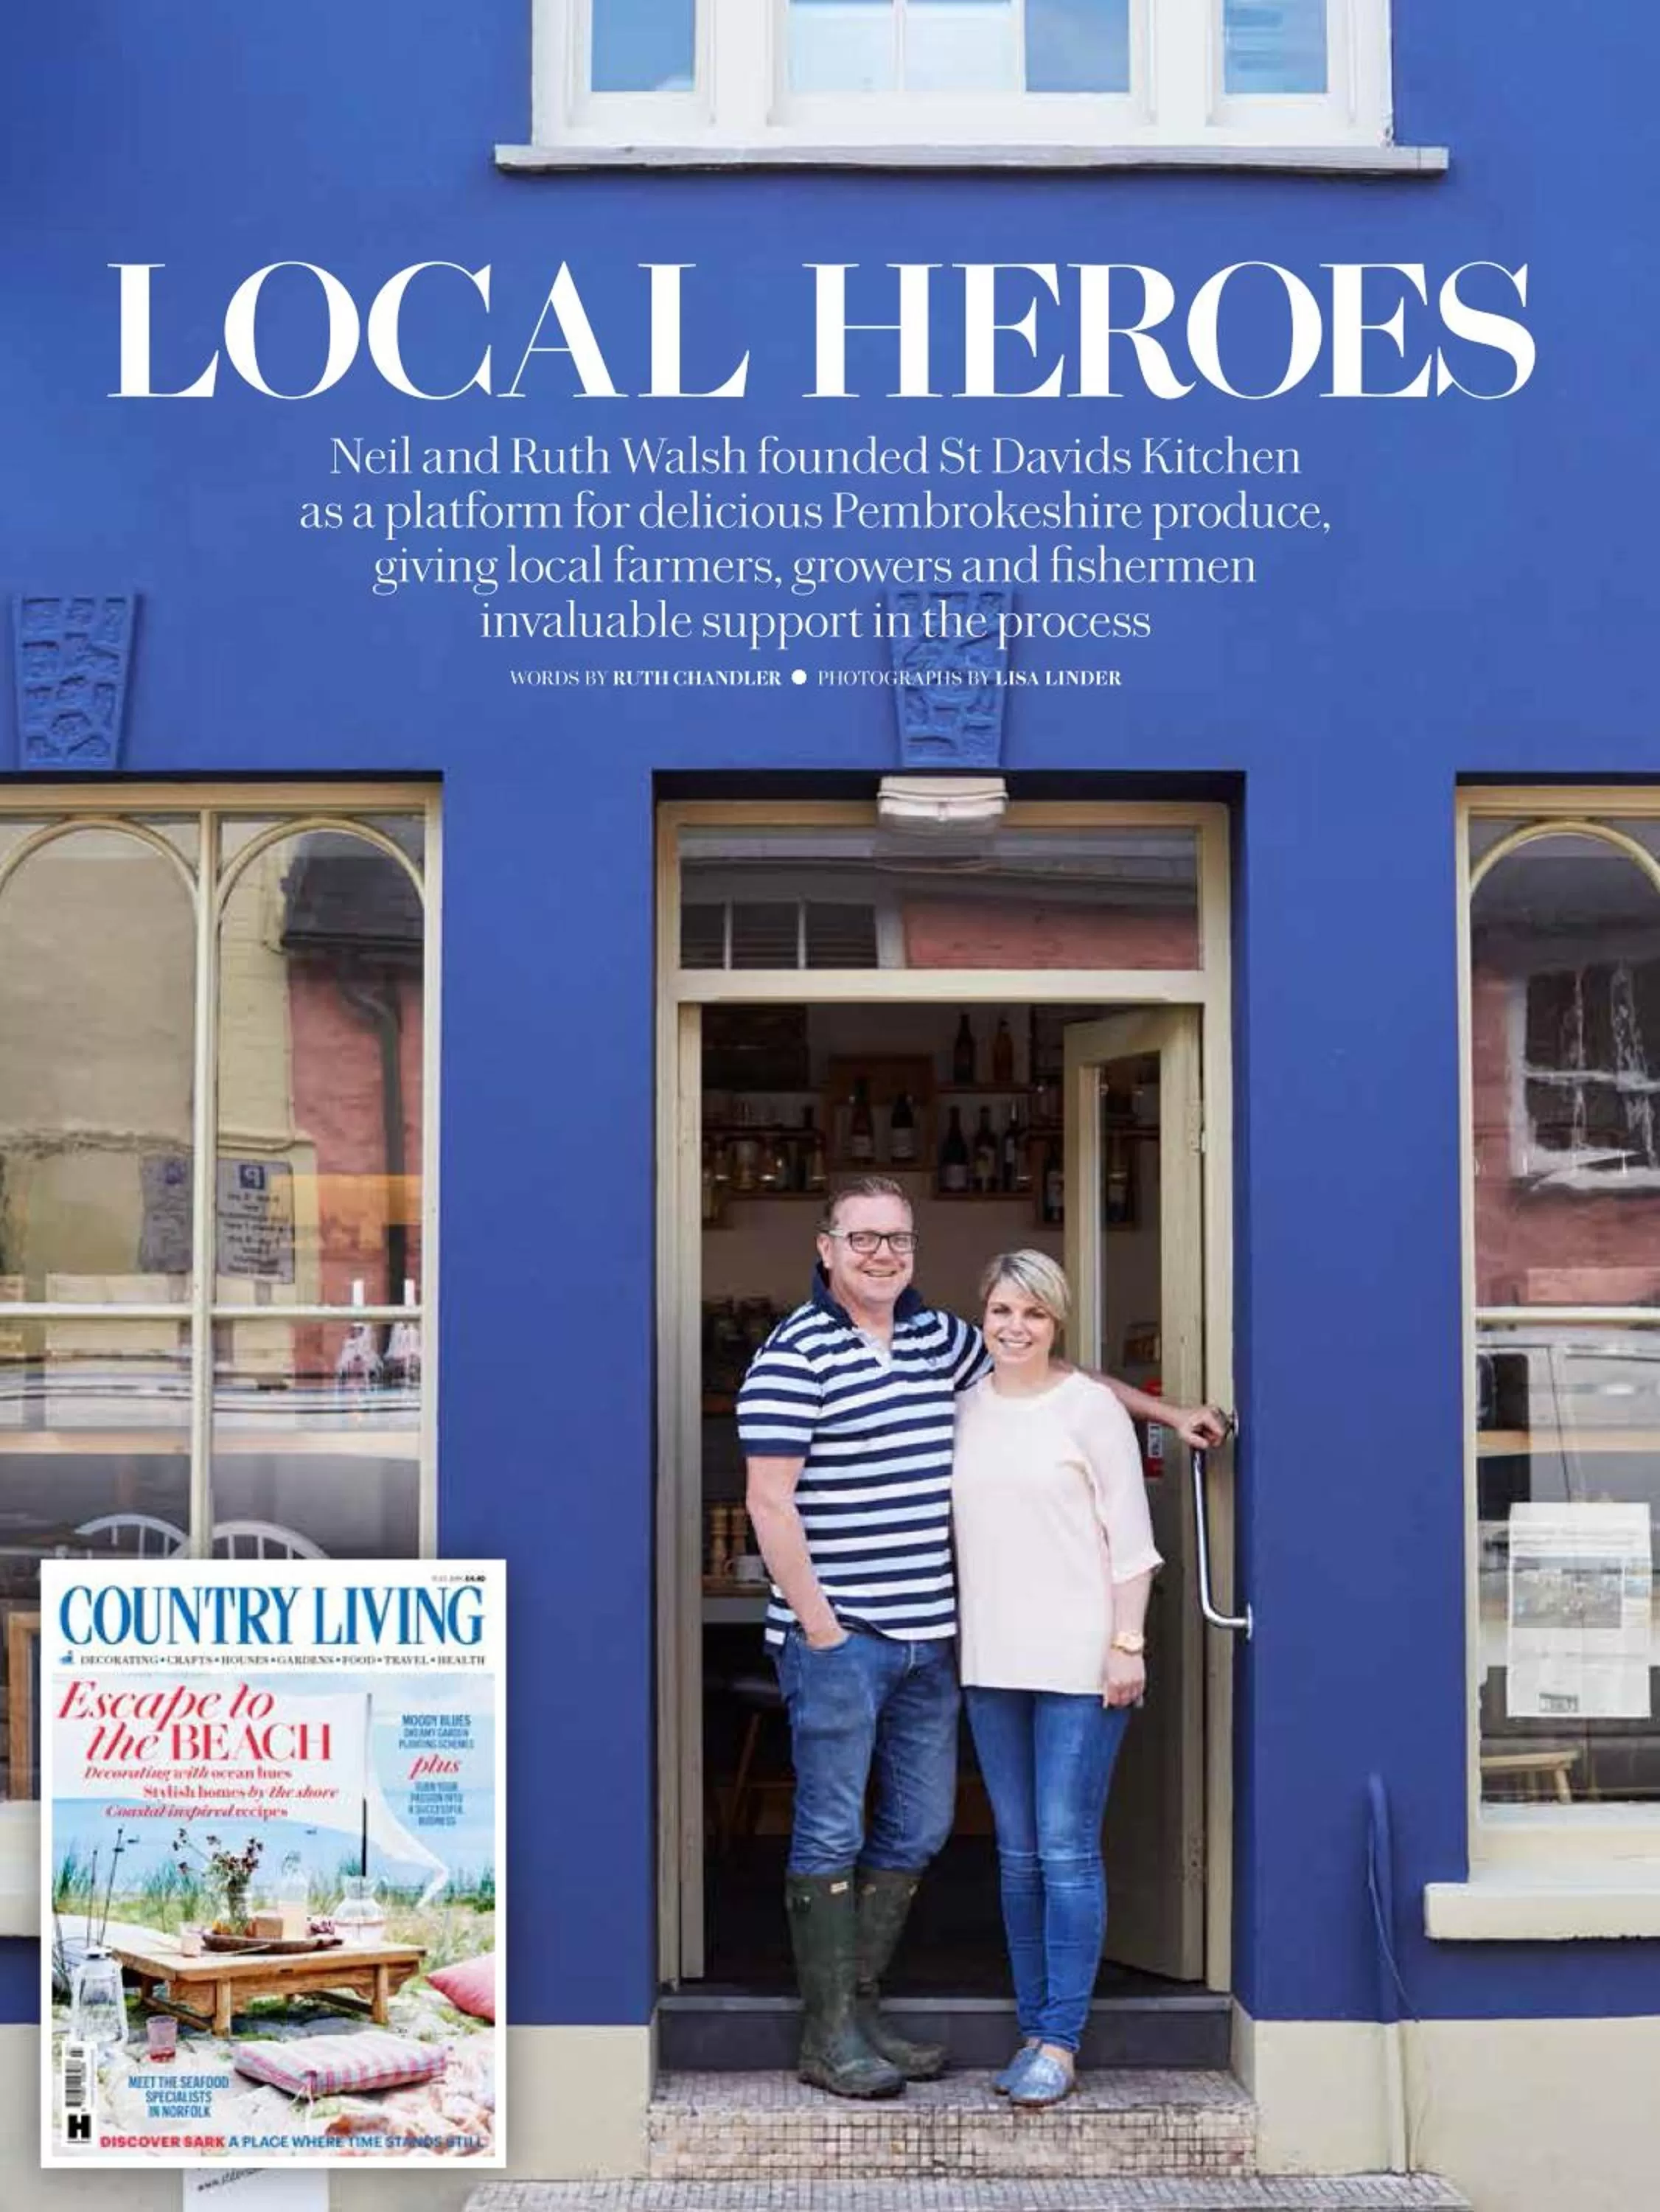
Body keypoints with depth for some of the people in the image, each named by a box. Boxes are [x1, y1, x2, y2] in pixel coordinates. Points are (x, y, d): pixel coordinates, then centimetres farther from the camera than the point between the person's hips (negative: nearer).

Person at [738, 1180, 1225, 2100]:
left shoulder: (939, 1337, 12)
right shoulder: (794, 1354, -9)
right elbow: (769, 1501, -12)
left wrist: (1169, 1413, 24)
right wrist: (815, 1623, -14)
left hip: (927, 1637, 7)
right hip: (838, 1638, -7)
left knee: (916, 1832, 12)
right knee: (831, 1836, -1)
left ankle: (859, 2011, 24)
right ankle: (828, 2039, 9)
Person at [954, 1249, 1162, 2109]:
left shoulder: (1089, 1406, -3)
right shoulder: (962, 1409, 10)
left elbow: (1130, 1535, -4)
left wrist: (1127, 1644, -10)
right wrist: (953, 1645, 12)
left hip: (1079, 1659, -5)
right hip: (990, 1661, 5)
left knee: (1068, 1851, -4)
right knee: (1018, 1854, 10)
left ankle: (1059, 2041, 3)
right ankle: (1034, 2029, 19)